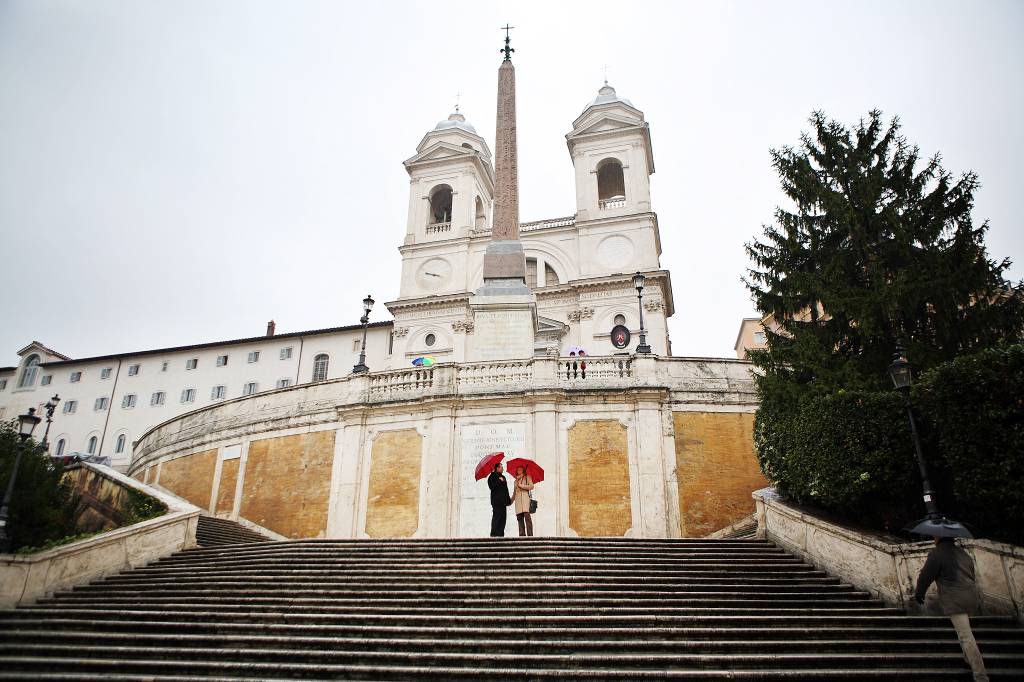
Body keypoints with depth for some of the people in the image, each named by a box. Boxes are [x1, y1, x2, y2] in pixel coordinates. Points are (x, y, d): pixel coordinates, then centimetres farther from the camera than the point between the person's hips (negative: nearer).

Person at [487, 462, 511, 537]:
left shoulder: (502, 477, 23)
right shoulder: (492, 476, -1)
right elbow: (491, 486, -15)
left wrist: (508, 499, 17)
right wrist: (499, 481, -17)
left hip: (503, 501, 8)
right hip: (496, 501, -8)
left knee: (503, 518, 4)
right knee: (496, 517, -10)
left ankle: (501, 534, 5)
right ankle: (494, 534, -9)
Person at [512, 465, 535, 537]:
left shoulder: (527, 477, 13)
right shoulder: (516, 480, 26)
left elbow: (531, 486, -1)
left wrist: (521, 486, -4)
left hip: (525, 498, -5)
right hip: (518, 500, 5)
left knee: (527, 516, -19)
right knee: (519, 517, -4)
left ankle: (530, 534, -24)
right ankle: (522, 534, -4)